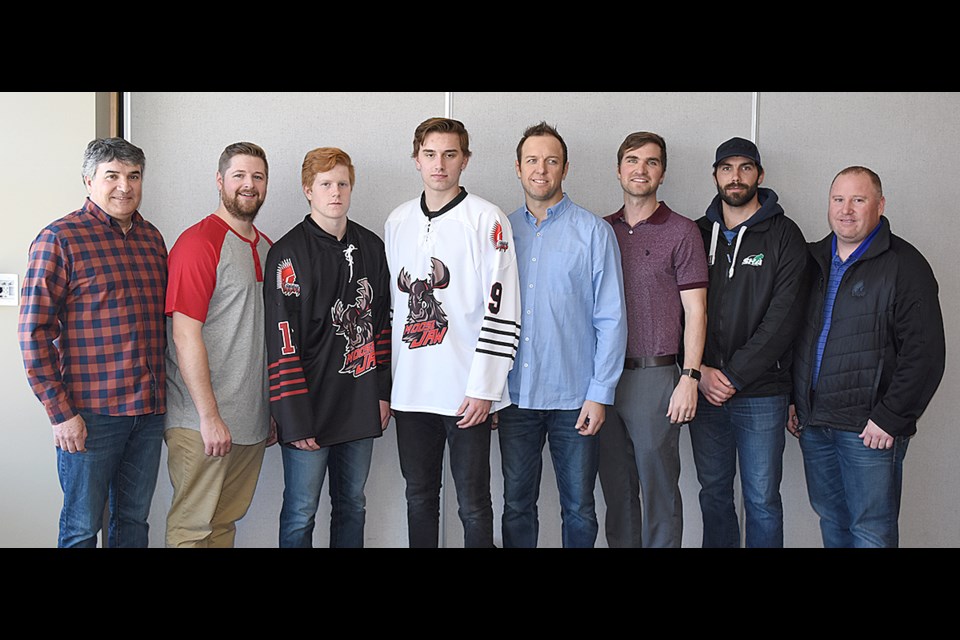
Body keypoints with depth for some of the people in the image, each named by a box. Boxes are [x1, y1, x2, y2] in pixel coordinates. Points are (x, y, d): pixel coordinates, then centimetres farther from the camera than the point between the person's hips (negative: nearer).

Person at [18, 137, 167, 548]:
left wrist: (160, 390, 12)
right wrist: (60, 412, -13)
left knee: (134, 521, 14)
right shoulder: (60, 239, -7)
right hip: (90, 413, -5)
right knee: (82, 528, 6)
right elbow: (34, 332, -10)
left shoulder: (151, 238, 11)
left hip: (149, 410, 6)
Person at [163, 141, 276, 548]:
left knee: (226, 522, 15)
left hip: (252, 421, 7)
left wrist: (274, 411, 16)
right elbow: (185, 337, -16)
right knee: (192, 528, 2)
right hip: (201, 422, -7)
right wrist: (209, 417, -18)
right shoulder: (199, 242, -11)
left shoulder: (267, 249, 14)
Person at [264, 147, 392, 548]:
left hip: (361, 409, 6)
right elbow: (283, 341, -13)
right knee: (300, 516, 4)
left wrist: (383, 391, 9)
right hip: (311, 410, -5)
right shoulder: (289, 253, -9)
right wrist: (295, 420, -16)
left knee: (352, 508, 17)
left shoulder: (371, 247, 9)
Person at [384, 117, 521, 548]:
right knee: (419, 497, 16)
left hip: (466, 393, -5)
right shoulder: (397, 221, 12)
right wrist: (386, 381, 14)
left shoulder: (486, 219, -6)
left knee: (473, 504, 4)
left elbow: (502, 310, -10)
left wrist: (483, 387, -14)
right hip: (410, 390, 5)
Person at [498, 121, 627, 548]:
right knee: (516, 505, 12)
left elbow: (611, 318, -4)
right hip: (514, 396, 3)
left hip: (574, 398, -2)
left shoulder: (595, 232, -1)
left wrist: (600, 393, -10)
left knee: (579, 509, 8)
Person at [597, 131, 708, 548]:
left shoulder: (681, 232, -1)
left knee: (659, 490, 2)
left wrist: (689, 378, -11)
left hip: (655, 376, -4)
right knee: (616, 489, 12)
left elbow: (695, 310, -4)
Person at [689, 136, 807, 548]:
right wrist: (700, 371, -7)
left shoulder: (784, 235, -1)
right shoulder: (699, 233, 9)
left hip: (761, 393, -3)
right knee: (713, 494, 13)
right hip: (705, 390, 3)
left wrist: (734, 375, -14)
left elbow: (783, 318, -10)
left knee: (762, 501, 4)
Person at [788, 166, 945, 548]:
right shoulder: (814, 259, 12)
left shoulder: (904, 265, -7)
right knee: (831, 519, 16)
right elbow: (793, 336, 18)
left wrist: (890, 418, -16)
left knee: (872, 532, 0)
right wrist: (792, 399, 12)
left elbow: (924, 353, -13)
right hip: (813, 422, 6)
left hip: (870, 429, -6)